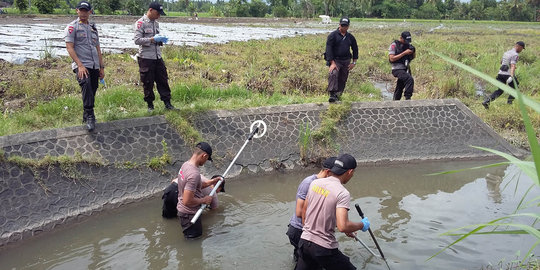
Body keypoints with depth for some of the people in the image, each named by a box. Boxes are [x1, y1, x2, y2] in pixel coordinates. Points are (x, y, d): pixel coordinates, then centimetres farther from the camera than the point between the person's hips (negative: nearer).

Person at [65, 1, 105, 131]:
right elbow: (69, 47, -8)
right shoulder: (72, 26, 1)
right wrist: (80, 65, -19)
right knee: (86, 86, -29)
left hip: (94, 66, 6)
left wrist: (102, 67, 16)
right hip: (81, 65, -6)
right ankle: (90, 117, -30)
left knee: (92, 92, 7)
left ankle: (86, 118, 21)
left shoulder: (93, 28, 20)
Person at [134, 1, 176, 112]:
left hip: (158, 57, 7)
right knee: (148, 82, 3)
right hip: (146, 58, -6)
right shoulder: (140, 23, -9)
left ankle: (167, 103, 16)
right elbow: (137, 40, -15)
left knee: (163, 80, 8)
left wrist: (161, 39, 1)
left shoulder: (156, 23, 12)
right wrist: (152, 39, -22)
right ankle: (150, 105, 16)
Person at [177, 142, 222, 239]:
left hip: (183, 210, 9)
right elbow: (187, 201, -31)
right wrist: (204, 200, -17)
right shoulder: (194, 174, -31)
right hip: (189, 214, -9)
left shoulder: (185, 164, 0)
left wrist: (211, 182, 12)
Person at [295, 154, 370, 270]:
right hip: (324, 248, -6)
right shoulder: (343, 193, -17)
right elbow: (342, 226, -25)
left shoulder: (315, 183, 3)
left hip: (304, 242, 6)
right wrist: (362, 225, -7)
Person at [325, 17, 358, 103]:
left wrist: (354, 62, 11)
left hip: (346, 61, 5)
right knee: (333, 74, -29)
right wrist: (332, 63, -19)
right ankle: (332, 95, -32)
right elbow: (328, 49, -11)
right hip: (335, 60, -5)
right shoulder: (333, 35, -4)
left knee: (343, 80, 5)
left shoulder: (350, 37, 11)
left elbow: (355, 49, 20)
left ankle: (338, 95, 19)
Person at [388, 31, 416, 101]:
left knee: (399, 89, 13)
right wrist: (404, 53, -20)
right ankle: (407, 98, -23)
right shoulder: (394, 45, -8)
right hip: (398, 69, -7)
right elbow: (392, 58, -17)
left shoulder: (408, 45, 10)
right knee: (410, 79, -28)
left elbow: (413, 57, 18)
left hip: (406, 69, 7)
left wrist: (414, 51, -5)